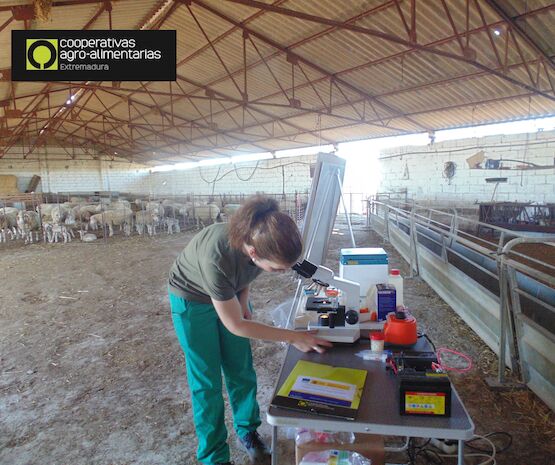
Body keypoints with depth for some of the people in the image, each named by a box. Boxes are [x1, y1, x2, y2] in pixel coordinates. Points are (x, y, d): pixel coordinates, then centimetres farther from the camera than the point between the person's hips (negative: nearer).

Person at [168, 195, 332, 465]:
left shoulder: (260, 240, -28)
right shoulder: (216, 258, -44)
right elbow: (235, 325, -29)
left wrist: (243, 298, -11)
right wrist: (294, 337, -27)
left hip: (230, 291, 5)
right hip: (193, 300, -4)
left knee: (241, 370, 11)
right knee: (207, 381, 4)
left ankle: (247, 430, 35)